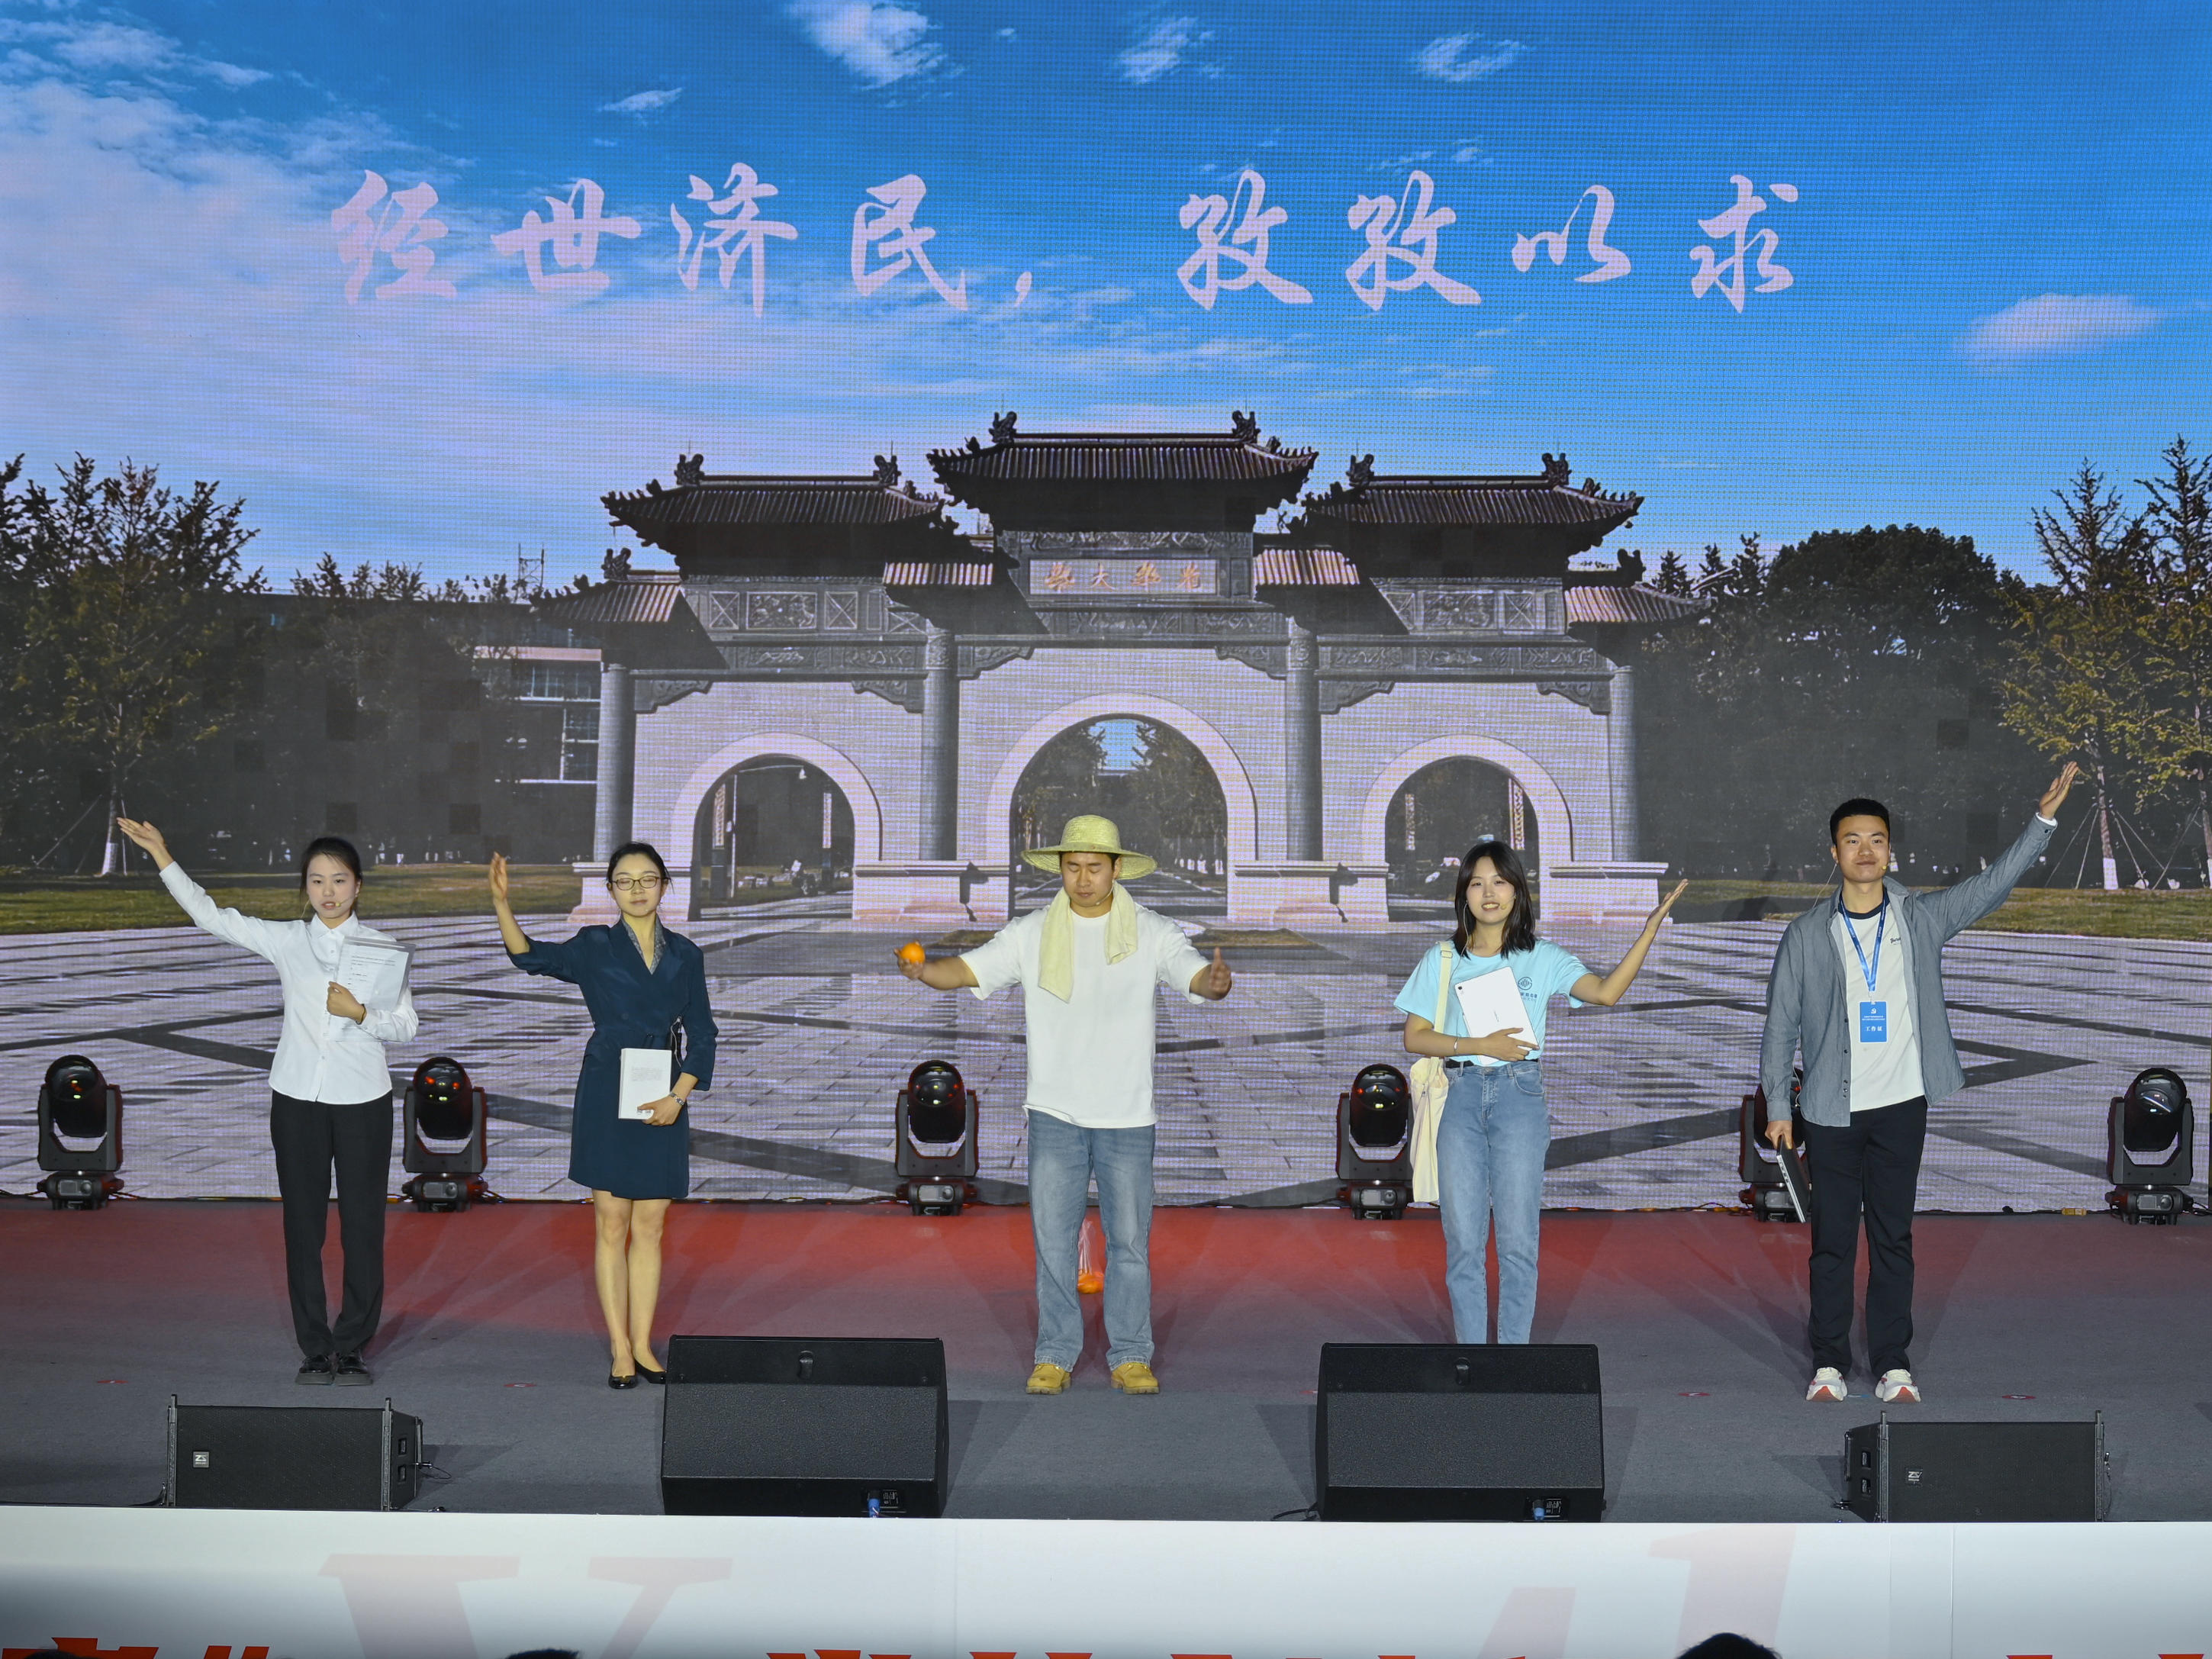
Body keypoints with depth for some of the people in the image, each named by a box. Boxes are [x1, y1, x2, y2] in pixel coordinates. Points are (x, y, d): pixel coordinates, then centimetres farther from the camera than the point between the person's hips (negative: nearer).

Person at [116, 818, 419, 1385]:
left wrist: (359, 1013, -18)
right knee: (303, 1225, 4)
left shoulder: (381, 946, 1)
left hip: (363, 1101, -1)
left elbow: (405, 1025, -1)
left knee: (362, 1226, 0)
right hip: (298, 1098, 2)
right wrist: (163, 858, 1)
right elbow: (213, 917, 4)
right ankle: (315, 1348, 13)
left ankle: (353, 1347, 11)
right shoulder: (287, 941, 5)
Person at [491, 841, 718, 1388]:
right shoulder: (595, 947, 1)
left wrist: (677, 1097, -7)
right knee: (612, 1224, 1)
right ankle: (620, 1349, 7)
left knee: (650, 1227, 6)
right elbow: (533, 956, -17)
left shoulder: (685, 955, 8)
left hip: (664, 1101, 2)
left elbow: (701, 1035, 7)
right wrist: (502, 905, -34)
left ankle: (643, 1345, 14)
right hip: (606, 1096, -2)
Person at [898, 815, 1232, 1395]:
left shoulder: (1152, 933, 0)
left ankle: (1130, 1357, 14)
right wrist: (923, 970, -28)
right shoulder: (1030, 935, 2)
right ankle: (1055, 1356, 14)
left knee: (1130, 1239, 4)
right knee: (1053, 1237, 3)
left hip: (1127, 1114, -1)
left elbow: (1195, 976, -13)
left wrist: (1215, 980, -38)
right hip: (1054, 1112, 1)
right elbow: (968, 969, -6)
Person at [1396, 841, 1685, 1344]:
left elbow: (1607, 992, -9)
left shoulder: (1541, 958, 6)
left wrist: (1651, 928, -16)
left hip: (1520, 1098, -1)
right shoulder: (1442, 960, 8)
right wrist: (1480, 1045, -9)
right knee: (1463, 1240, 2)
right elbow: (1414, 1037, 4)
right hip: (1460, 1097, 1)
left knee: (1517, 1240, -1)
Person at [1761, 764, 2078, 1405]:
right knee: (1832, 1239, 3)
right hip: (1831, 1111, -1)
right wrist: (1777, 1105, 2)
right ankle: (1829, 1363, 12)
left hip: (1901, 1106, 1)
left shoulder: (1921, 919, 2)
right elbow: (1781, 1024, 4)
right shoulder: (1805, 936, -1)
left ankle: (1893, 1364, 12)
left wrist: (2043, 820, -9)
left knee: (1893, 1237, 5)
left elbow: (1992, 884, 0)